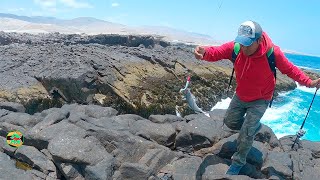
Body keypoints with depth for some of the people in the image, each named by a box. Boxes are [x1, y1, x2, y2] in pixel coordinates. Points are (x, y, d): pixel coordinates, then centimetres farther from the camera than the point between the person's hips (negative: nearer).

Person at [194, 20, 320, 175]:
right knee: (230, 122, 18)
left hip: (260, 100, -4)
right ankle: (254, 126, 45)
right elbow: (216, 52, -28)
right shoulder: (235, 47, -22)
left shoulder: (272, 52, -27)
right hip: (240, 96, 4)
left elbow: (290, 69, -12)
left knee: (246, 134, -7)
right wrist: (204, 52, -51)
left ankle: (238, 162, 18)